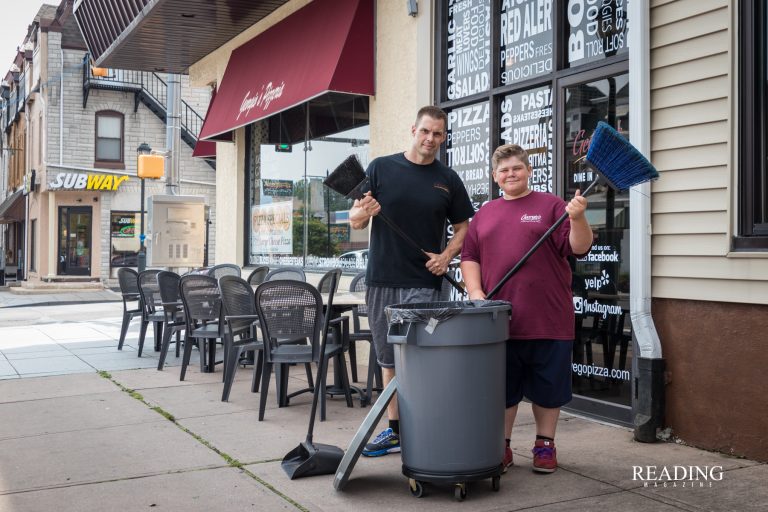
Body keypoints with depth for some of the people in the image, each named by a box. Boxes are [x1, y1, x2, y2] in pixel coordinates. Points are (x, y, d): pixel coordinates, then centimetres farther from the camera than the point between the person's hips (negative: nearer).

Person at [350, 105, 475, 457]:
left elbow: (462, 227, 13)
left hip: (423, 283, -1)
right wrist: (363, 212, -19)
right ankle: (394, 429, 21)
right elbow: (355, 220, 4)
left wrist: (447, 255, -6)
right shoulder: (381, 168, 4)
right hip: (381, 279, 2)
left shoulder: (448, 179, 7)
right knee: (388, 358, 10)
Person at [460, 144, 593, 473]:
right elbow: (469, 258, 11)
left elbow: (579, 248, -4)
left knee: (548, 387, 8)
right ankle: (501, 447, 23)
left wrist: (577, 218, -22)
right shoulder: (484, 215, 14)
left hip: (547, 321, -2)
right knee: (502, 388, 10)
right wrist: (476, 292, -3)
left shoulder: (550, 205, 3)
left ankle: (545, 445, 24)